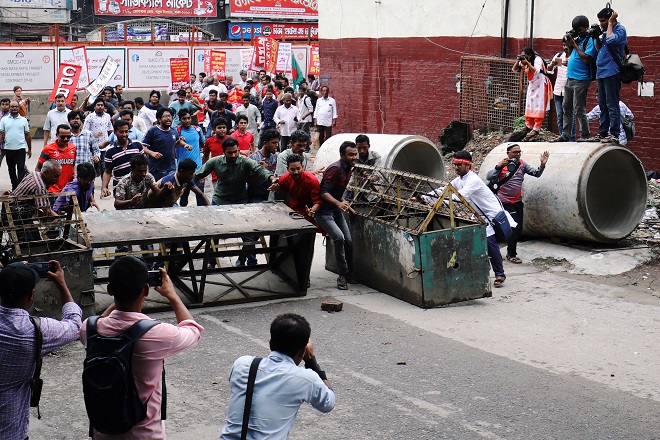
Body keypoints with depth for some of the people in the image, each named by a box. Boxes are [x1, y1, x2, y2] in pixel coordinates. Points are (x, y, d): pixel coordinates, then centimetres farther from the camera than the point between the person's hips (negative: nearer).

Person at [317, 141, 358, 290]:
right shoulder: (335, 169, -20)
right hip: (324, 211, -9)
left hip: (336, 210, 9)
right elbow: (324, 192, -27)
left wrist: (345, 204, 19)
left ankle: (349, 273, 21)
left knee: (349, 241, 4)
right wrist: (338, 203, -38)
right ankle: (343, 275, -15)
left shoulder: (348, 169, 10)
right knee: (339, 237, -24)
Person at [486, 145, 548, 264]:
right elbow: (488, 177, -19)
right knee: (515, 227, -10)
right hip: (505, 202, -6)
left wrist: (542, 165, -16)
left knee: (518, 229, 11)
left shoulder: (522, 164, 4)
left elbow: (536, 173, 3)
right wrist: (499, 167, -31)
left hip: (518, 201, 6)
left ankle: (510, 252, 28)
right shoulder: (501, 165, -9)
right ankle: (511, 254, 2)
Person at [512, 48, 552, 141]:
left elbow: (536, 71, -30)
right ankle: (529, 126, 13)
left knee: (538, 107, -7)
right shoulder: (524, 61, 3)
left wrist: (527, 63, -34)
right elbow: (515, 69, 1)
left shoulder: (537, 59, -18)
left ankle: (536, 129, -9)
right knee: (529, 106, 7)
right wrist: (518, 61, -15)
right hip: (531, 85, 8)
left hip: (540, 85, -8)